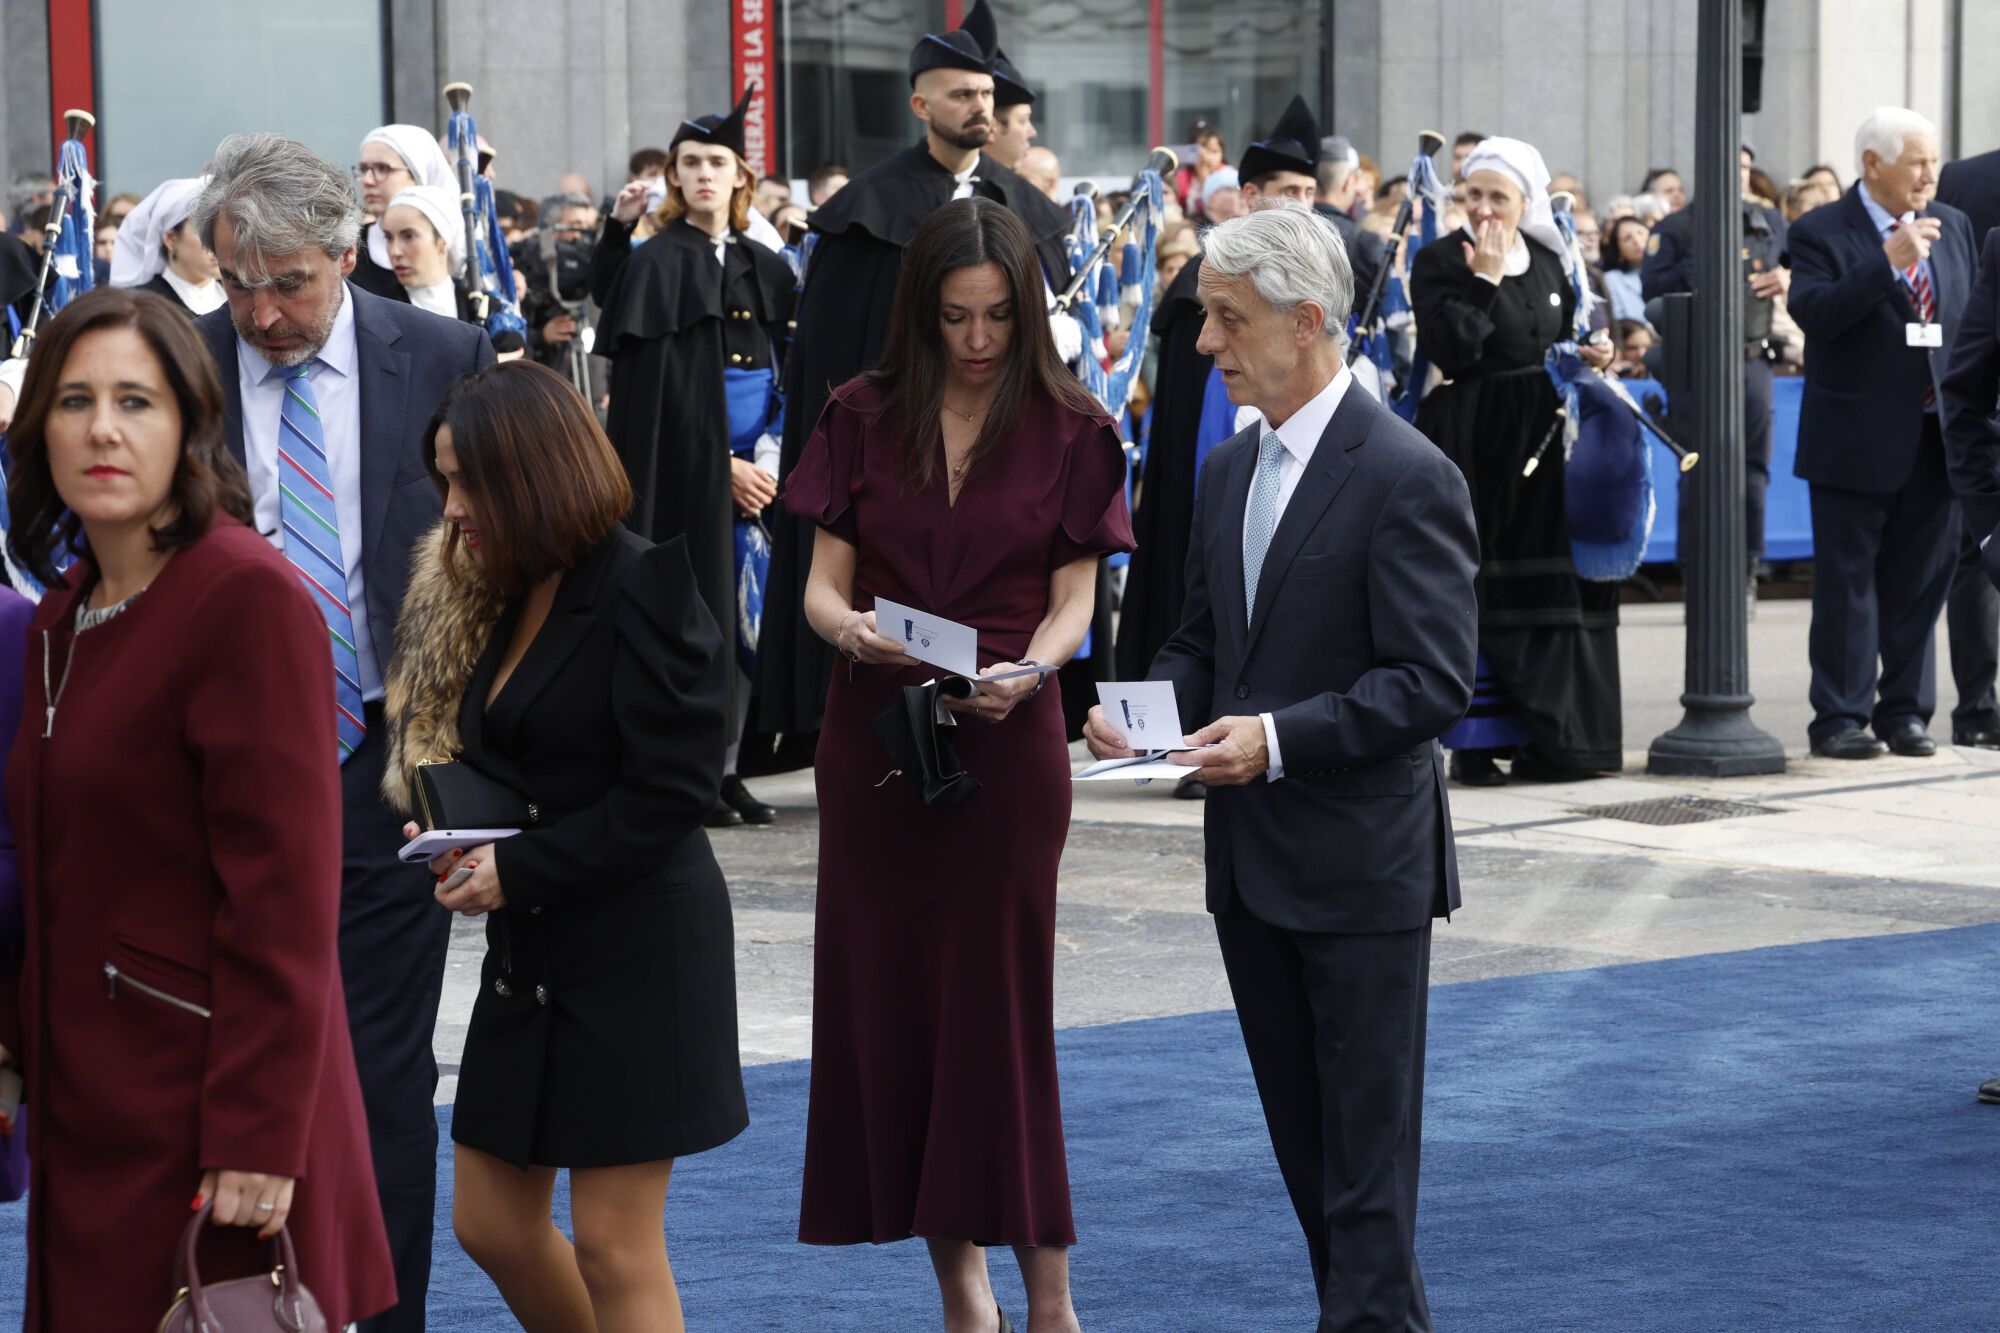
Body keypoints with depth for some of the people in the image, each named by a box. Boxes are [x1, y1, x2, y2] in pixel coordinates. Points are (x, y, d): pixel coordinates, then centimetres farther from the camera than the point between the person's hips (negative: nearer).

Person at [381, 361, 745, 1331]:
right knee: (490, 1223, 10)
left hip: (635, 948, -9)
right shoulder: (500, 595, 12)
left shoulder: (642, 589, -15)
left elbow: (669, 791, -19)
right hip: (530, 952, 9)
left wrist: (518, 868, -17)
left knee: (615, 1247, -4)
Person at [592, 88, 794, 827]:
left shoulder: (766, 269, 14)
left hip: (755, 473, 5)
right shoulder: (655, 265, -3)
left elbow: (786, 376, 13)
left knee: (744, 618, 3)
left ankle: (725, 765, 8)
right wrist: (724, 467, -14)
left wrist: (768, 457, -3)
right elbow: (660, 390, -9)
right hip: (686, 471, -5)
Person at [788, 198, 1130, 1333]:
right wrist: (847, 628, -19)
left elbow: (1074, 603, -2)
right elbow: (824, 584, 4)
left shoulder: (1070, 432, 0)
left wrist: (1023, 673, -23)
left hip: (1005, 740, -3)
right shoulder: (863, 419, 4)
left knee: (998, 1002, -3)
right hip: (872, 734, 3)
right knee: (884, 995, 3)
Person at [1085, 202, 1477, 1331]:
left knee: (1365, 1149, -3)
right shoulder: (1230, 469, 11)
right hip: (1253, 859, 8)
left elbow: (1433, 682, -18)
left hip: (1362, 865, -8)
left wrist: (1279, 739, -25)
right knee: (1304, 1142, 13)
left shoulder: (1405, 477, -14)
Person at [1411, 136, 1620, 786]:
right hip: (1471, 444, -5)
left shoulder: (1549, 262, 12)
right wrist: (1484, 281, -17)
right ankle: (1474, 743, -2)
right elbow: (1448, 348, -17)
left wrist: (1587, 359, 2)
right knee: (1475, 591, -6)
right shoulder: (1440, 262, -5)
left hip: (1540, 437, 5)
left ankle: (1548, 737, 11)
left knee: (1545, 584, 5)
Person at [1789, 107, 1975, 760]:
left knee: (1920, 582, 8)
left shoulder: (1953, 227, 10)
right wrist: (1889, 262, -28)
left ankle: (1905, 711, 16)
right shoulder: (1822, 233, -6)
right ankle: (1841, 717, 5)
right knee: (1848, 583, 0)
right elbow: (1813, 314, -21)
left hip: (1934, 440, 5)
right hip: (1857, 442, -5)